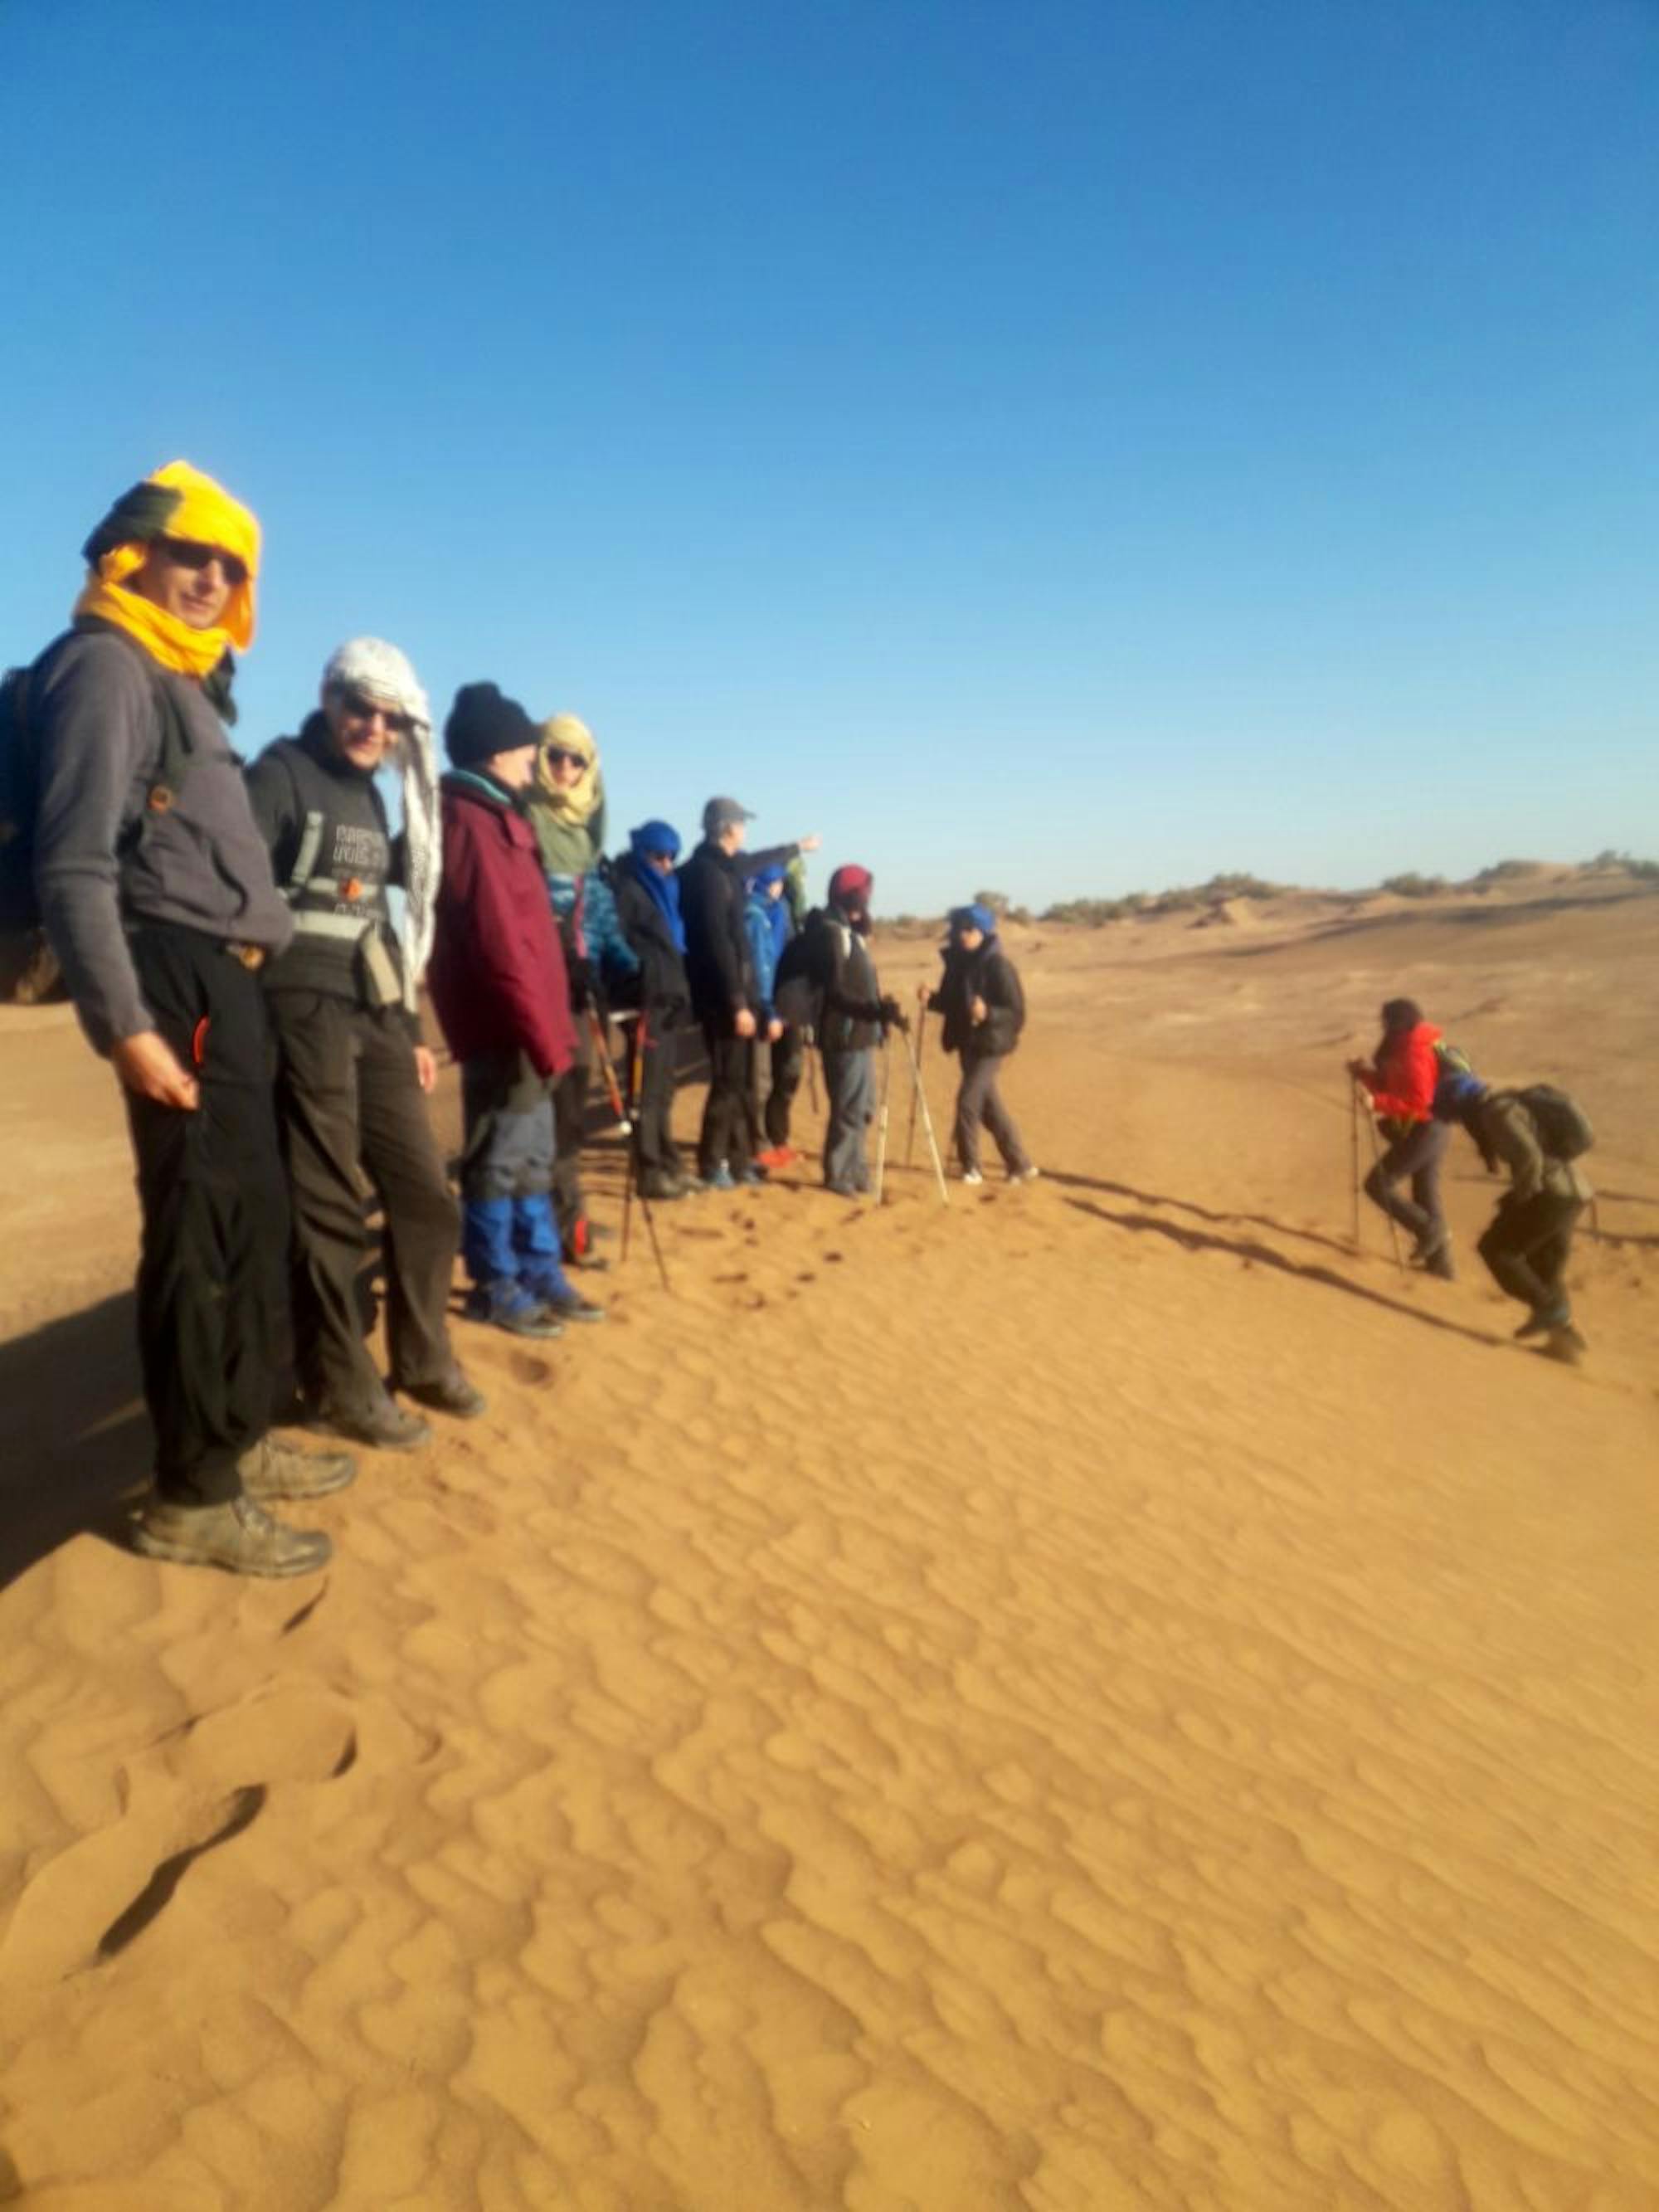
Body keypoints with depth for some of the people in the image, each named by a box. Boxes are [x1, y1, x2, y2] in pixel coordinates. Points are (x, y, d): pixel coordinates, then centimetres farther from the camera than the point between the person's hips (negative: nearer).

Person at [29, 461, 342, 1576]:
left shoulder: (185, 682, 22)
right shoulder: (105, 666, -7)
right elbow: (74, 866, -16)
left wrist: (258, 959, 15)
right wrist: (124, 1024, -22)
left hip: (228, 982, 10)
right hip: (182, 982, -10)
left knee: (255, 1216, 14)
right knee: (208, 1229, -7)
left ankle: (238, 1441, 27)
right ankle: (192, 1494, 4)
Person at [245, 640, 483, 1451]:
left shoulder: (371, 796, 19)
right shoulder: (280, 775, -3)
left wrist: (410, 1028, 21)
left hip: (374, 1016, 8)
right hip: (306, 1014, -7)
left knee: (425, 1196, 10)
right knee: (329, 1210, -1)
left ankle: (422, 1359, 26)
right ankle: (341, 1387, 13)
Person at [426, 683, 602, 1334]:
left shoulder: (492, 818, 17)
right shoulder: (473, 824, -13)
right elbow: (501, 944, -20)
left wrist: (549, 1029, 15)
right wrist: (544, 1035, -19)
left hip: (521, 1025, 10)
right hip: (503, 1027, -10)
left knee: (532, 1156, 14)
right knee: (501, 1157, -1)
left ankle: (540, 1274, 23)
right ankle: (495, 1288, 10)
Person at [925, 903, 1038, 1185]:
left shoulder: (999, 966, -15)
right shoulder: (957, 963, 6)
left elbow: (1017, 1013, -16)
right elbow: (951, 1003, 15)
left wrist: (988, 1013, -33)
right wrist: (931, 998, -5)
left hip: (990, 1045, -7)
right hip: (967, 1044, 7)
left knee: (968, 1102, -11)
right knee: (990, 1107, 12)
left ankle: (970, 1166, 6)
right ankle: (1021, 1165, 25)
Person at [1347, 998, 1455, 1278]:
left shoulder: (1414, 1055, -20)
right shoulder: (1406, 1050, 12)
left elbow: (1417, 1102, -26)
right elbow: (1393, 1087, 17)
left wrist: (1378, 1103, -30)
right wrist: (1365, 1074, 6)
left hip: (1423, 1131, -10)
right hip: (1431, 1129, 10)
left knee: (1377, 1184, -4)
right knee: (1426, 1195, 15)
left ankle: (1430, 1230, 1)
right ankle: (1440, 1262, 23)